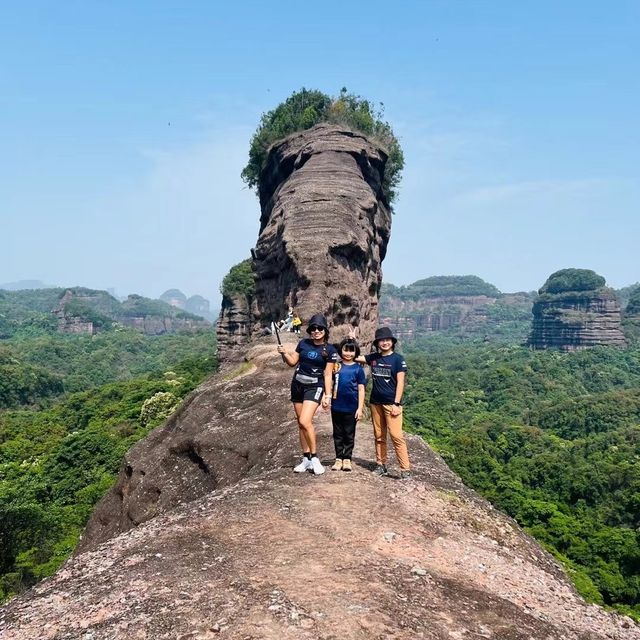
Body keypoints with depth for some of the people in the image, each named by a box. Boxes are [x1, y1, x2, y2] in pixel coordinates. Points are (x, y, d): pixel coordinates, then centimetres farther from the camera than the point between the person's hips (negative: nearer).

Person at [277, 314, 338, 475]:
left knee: (305, 421, -20)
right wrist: (284, 353, -8)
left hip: (314, 387, -5)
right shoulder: (303, 343, 3)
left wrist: (327, 395, -10)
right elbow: (292, 362, 11)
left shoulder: (330, 350, -7)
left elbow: (328, 375, -6)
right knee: (301, 424, 8)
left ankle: (314, 458, -5)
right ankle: (306, 459, 17)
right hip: (297, 385, 5)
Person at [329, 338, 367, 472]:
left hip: (351, 408, -2)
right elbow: (330, 383, 13)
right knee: (338, 434, 10)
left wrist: (360, 408, -7)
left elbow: (361, 389, -3)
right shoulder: (336, 366, 4)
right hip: (336, 406, 2)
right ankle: (338, 459, 19)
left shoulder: (358, 368, -2)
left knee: (349, 434, 8)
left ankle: (347, 459, 17)